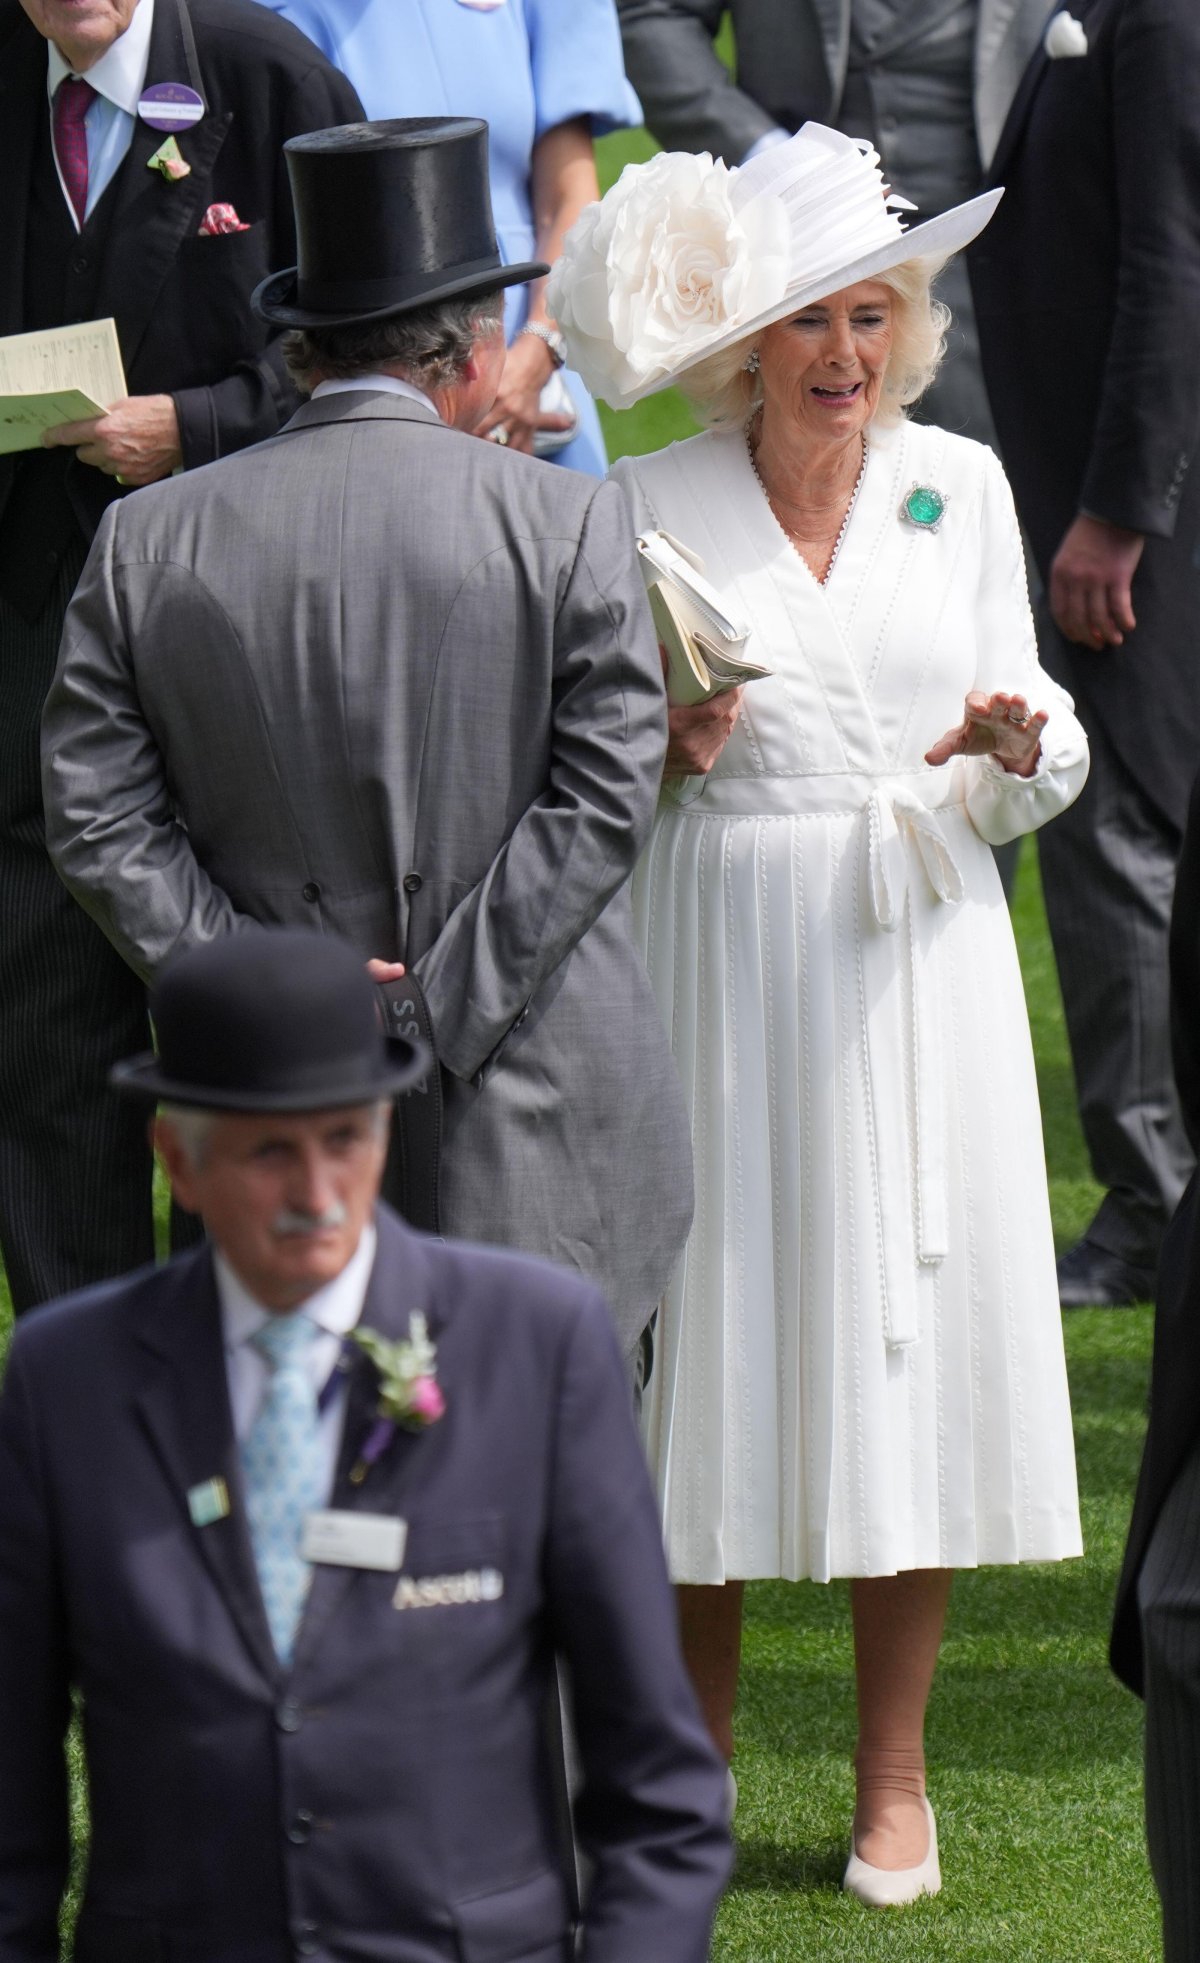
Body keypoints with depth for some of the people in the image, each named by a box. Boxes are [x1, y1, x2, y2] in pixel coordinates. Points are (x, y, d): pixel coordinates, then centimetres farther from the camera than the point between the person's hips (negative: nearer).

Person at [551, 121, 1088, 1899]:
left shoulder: (962, 488, 7)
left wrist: (1015, 747, -11)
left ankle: (894, 1778, 13)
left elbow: (1046, 755, 11)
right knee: (716, 1316, 0)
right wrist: (669, 745, -15)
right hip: (724, 954, -2)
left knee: (913, 1330, 2)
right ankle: (689, 1769, 14)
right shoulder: (649, 507, 1)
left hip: (919, 954, 2)